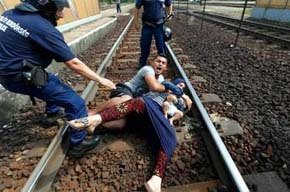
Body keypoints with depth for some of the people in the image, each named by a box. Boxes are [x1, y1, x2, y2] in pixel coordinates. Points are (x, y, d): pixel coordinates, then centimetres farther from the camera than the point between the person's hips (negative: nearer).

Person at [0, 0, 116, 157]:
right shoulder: (43, 28, -20)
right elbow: (74, 64, -22)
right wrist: (100, 80, -15)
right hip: (20, 77, -9)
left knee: (53, 82, 31)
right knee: (75, 103, -10)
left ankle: (52, 114, 46)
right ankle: (78, 143, 4)